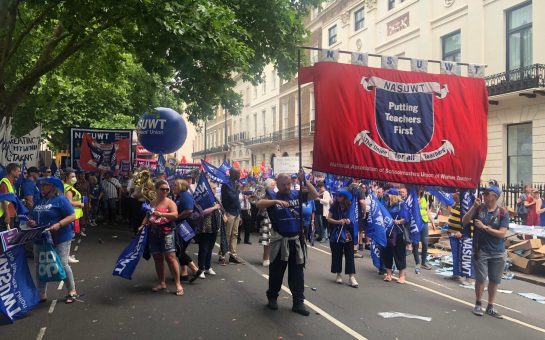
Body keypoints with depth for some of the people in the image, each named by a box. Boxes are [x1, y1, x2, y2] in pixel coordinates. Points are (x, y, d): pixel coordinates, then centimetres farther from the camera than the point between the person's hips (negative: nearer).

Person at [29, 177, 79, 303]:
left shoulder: (60, 199, -7)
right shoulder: (39, 201, 14)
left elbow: (72, 216, -12)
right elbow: (33, 218, 21)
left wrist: (59, 224, -25)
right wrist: (31, 222, -2)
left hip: (60, 239, -7)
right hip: (40, 239, 7)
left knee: (62, 265, -4)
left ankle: (72, 292, 11)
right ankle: (42, 294, 22)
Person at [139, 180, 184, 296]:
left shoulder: (170, 202, -5)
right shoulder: (152, 203, 12)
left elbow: (175, 215, -21)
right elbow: (147, 216, 21)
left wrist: (161, 214, -32)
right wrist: (143, 225, 3)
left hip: (166, 233, -6)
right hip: (153, 234, 6)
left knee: (170, 257, -11)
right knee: (157, 259, 11)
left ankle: (178, 284, -5)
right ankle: (162, 283, 24)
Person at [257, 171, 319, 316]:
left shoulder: (296, 194, 3)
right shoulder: (272, 196, -5)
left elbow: (315, 195, -2)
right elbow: (259, 204, -22)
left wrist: (304, 181, -12)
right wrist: (276, 201, -35)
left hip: (296, 240, 3)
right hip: (280, 241, -2)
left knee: (297, 273, 8)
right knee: (276, 271, 12)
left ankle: (298, 302, 16)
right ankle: (272, 298, 31)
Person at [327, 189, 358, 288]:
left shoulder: (350, 207, -2)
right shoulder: (334, 206, -1)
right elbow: (329, 218, -2)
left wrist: (349, 221, -14)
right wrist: (338, 222, -17)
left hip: (348, 235, -1)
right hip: (336, 235, 1)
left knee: (349, 255, -3)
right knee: (337, 255, 6)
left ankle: (351, 277, -2)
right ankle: (338, 275, 20)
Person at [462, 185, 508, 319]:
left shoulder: (503, 212, -5)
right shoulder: (479, 208, -2)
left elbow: (502, 233, -11)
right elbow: (464, 221, -8)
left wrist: (484, 227, -18)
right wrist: (474, 207, -17)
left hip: (497, 253, 1)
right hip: (480, 251, -1)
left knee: (494, 280, 9)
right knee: (481, 278, -2)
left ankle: (490, 307, 23)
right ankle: (478, 304, 18)